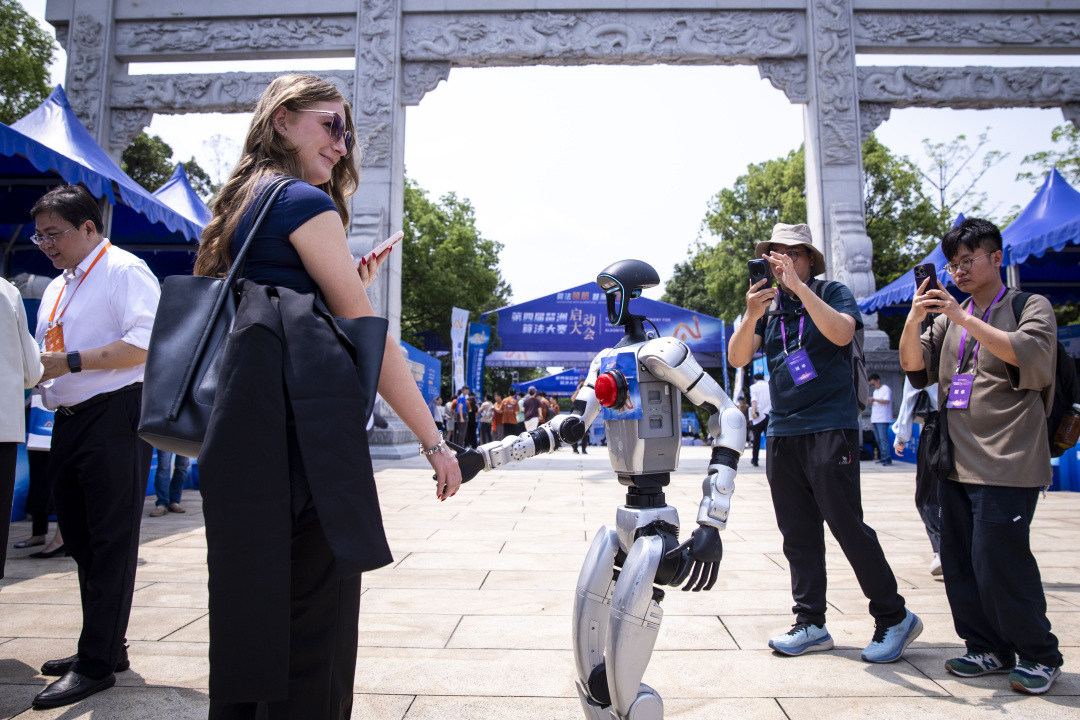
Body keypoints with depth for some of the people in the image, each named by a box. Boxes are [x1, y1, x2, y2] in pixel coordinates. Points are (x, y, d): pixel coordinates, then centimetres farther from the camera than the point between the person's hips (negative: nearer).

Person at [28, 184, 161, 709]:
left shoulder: (125, 270, -5)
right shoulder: (55, 289, 22)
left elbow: (145, 343, -18)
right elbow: (47, 358, 28)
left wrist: (70, 362, -18)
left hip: (114, 416, -9)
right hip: (68, 422, 10)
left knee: (111, 543, -4)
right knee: (80, 540, 13)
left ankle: (97, 663, 2)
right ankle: (106, 647, 25)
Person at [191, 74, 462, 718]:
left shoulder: (242, 204, 23)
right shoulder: (305, 201, -3)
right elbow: (368, 333, -8)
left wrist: (347, 286, 19)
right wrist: (435, 440, -6)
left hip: (245, 441, 9)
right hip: (305, 434, -9)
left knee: (252, 623, 17)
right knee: (312, 636, -2)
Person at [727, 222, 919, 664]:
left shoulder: (833, 294, 2)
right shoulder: (768, 306, 13)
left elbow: (841, 333, -19)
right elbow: (737, 358, 0)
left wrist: (799, 286, -22)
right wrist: (751, 316, -17)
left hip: (830, 429, -5)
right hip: (782, 432, 5)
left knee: (846, 525, -5)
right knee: (798, 534, 8)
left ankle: (895, 618, 11)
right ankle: (810, 624, 17)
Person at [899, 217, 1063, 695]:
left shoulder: (1031, 307, 3)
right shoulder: (950, 316, 18)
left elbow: (1029, 354, -17)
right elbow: (915, 367, 7)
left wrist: (965, 319, -22)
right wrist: (913, 321, -10)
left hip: (1006, 464, -6)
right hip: (957, 462, 6)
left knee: (999, 563, -7)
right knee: (959, 564, 7)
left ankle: (1039, 655, 12)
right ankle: (989, 649, 21)